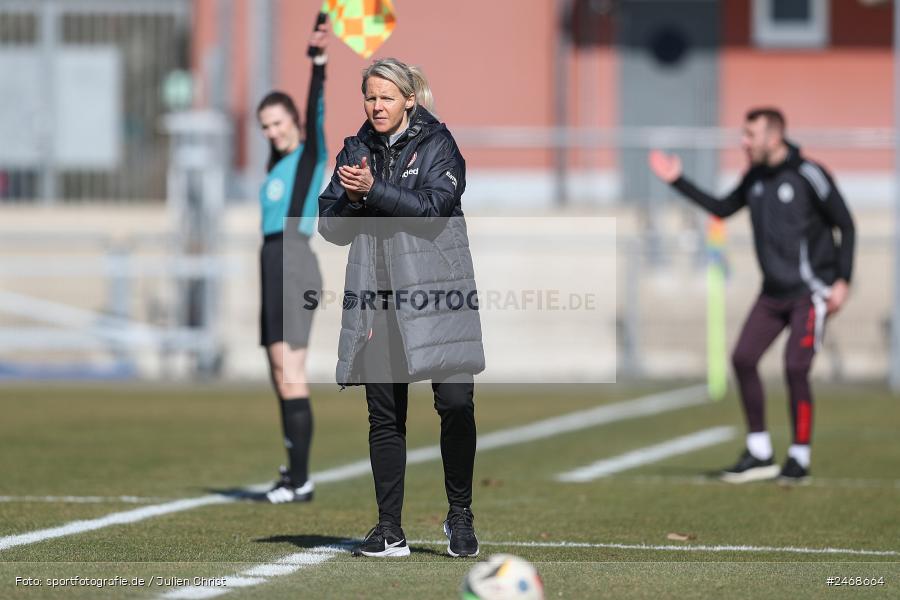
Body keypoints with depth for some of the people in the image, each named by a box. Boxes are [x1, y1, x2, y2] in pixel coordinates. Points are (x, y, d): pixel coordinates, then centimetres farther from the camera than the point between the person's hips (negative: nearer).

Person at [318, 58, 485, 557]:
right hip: (376, 299, 4)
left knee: (455, 403, -10)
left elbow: (433, 208, -13)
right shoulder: (356, 151, 14)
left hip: (434, 294, -4)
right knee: (384, 415, 4)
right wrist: (351, 197, -9)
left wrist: (373, 190, -17)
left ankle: (460, 516, 5)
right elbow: (331, 226, 11)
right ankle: (389, 530, 9)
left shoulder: (437, 146, 1)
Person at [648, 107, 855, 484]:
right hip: (774, 293, 7)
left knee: (795, 369, -13)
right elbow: (722, 208, 22)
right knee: (743, 359, -3)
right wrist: (677, 181, 15)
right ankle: (760, 455, 5)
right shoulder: (756, 178, 8)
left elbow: (845, 226, -8)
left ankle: (799, 459, 1)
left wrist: (842, 281, -13)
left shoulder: (809, 176, -13)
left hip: (809, 293, -7)